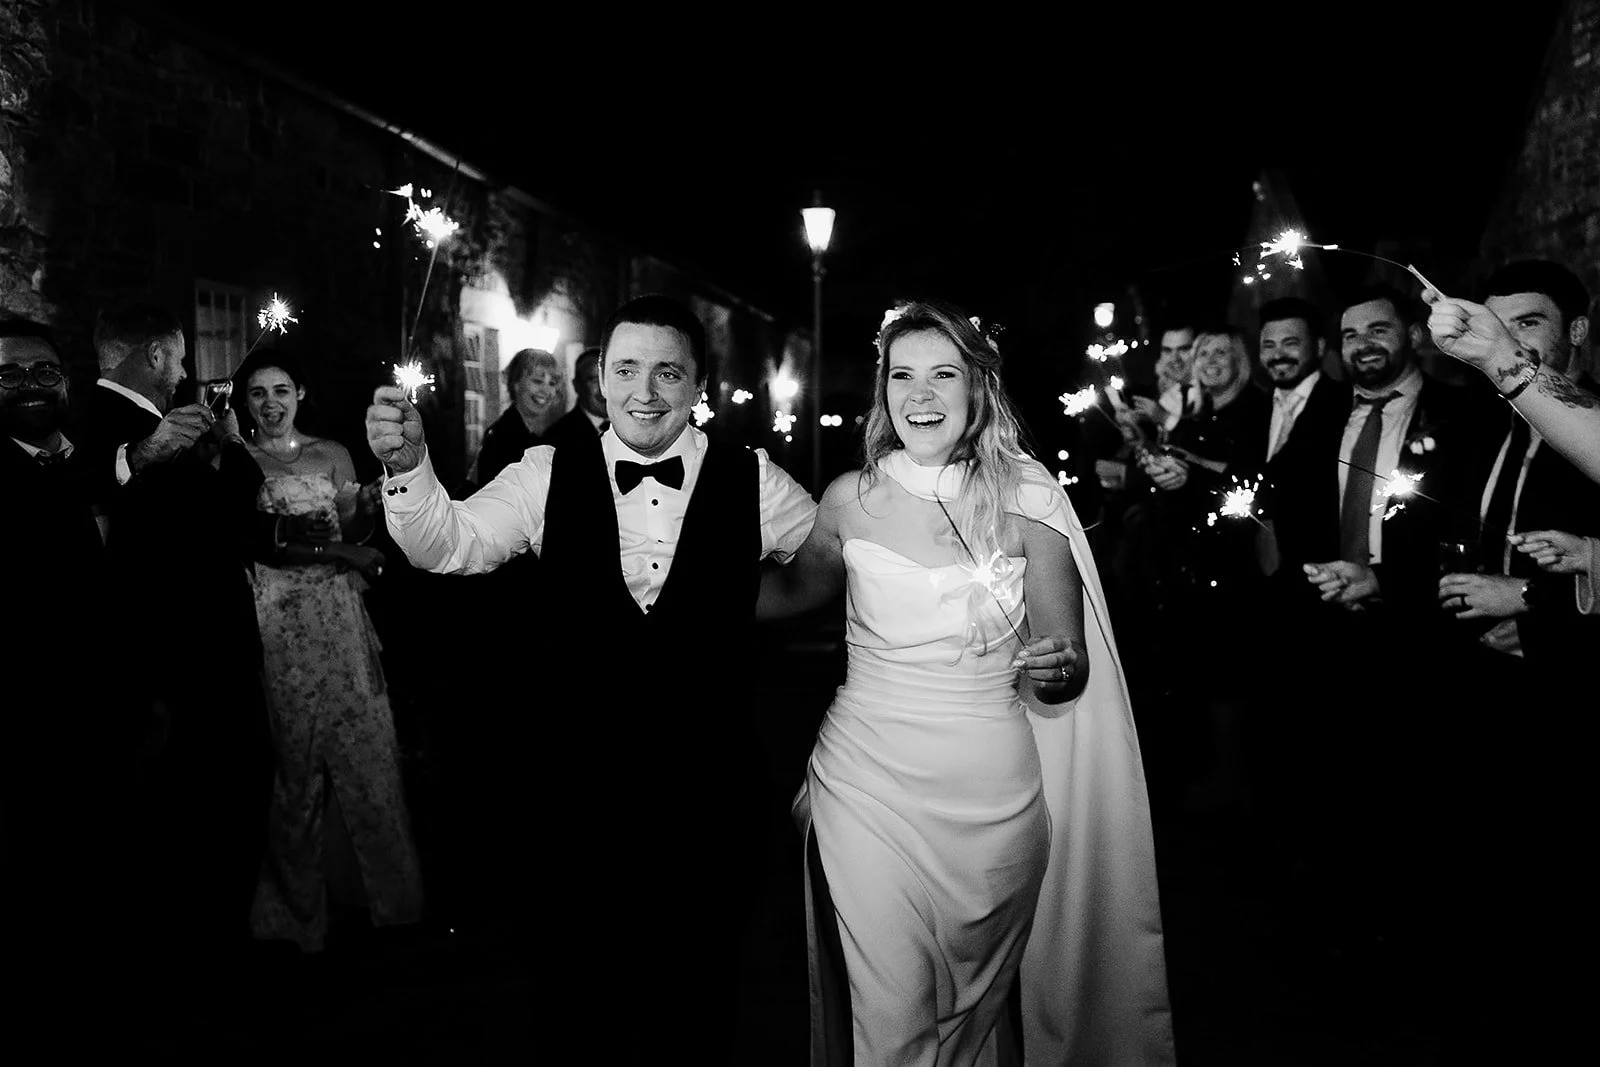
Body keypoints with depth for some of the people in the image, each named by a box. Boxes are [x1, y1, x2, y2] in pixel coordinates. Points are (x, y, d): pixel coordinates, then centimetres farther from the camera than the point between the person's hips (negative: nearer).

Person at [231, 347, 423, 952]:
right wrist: (336, 550, -16)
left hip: (336, 618, 3)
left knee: (358, 748, 3)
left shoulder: (331, 455, 11)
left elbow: (351, 535, 8)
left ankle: (364, 883, 18)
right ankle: (298, 899, 15)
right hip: (272, 623, -2)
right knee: (290, 757, 1)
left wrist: (368, 509, -13)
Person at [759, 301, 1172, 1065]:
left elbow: (1072, 669, 0)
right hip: (868, 781, 0)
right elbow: (797, 587, 17)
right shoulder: (851, 499, -3)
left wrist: (1058, 670, -23)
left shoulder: (1025, 500, -5)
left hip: (992, 792, 1)